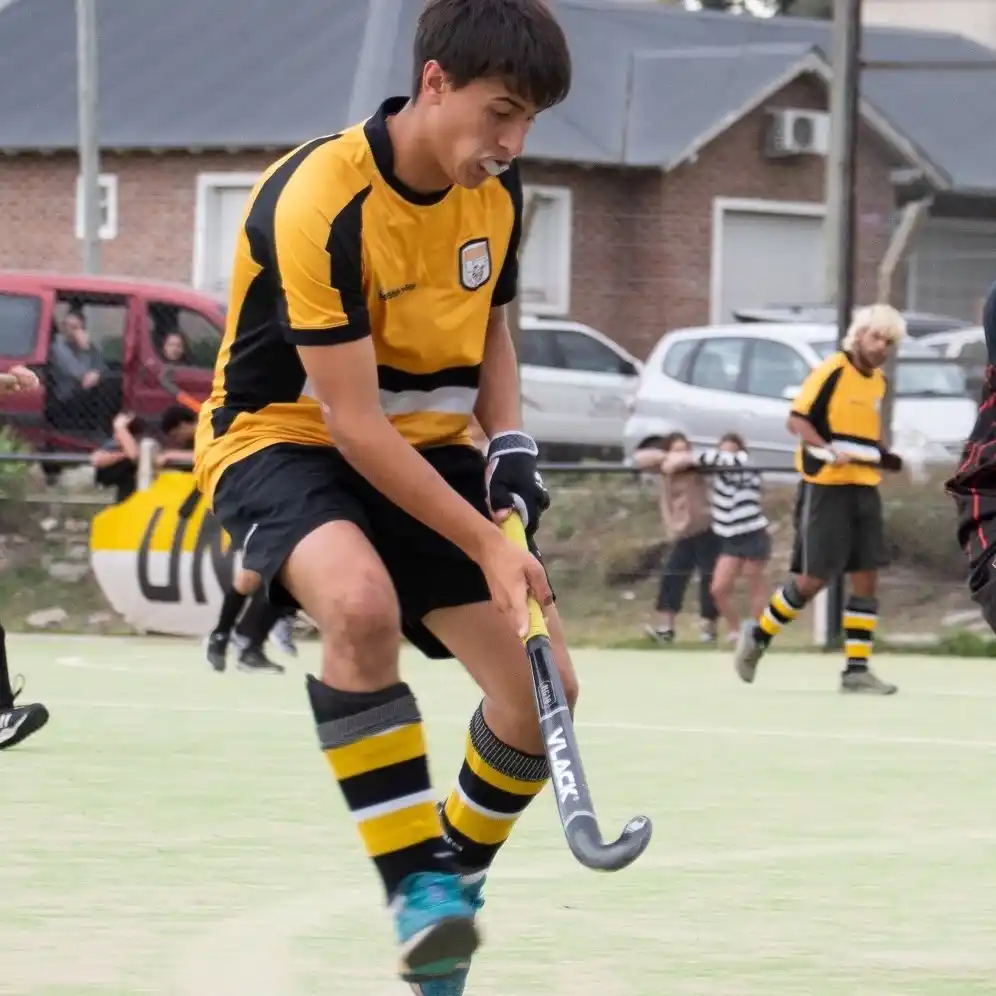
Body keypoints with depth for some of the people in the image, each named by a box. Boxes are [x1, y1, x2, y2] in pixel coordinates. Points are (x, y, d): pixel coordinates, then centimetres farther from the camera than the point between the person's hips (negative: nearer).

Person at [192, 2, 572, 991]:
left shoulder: (496, 189, -4)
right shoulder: (319, 202, -27)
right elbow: (352, 422, -26)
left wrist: (510, 447, -2)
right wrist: (486, 544, -27)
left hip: (427, 449, 7)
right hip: (286, 439, -7)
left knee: (543, 684, -5)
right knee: (363, 603, -39)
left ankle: (452, 886, 20)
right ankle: (417, 887, -29)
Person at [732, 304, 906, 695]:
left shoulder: (877, 382, 14)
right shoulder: (832, 371, -9)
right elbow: (797, 420, -13)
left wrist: (884, 459, 14)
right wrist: (828, 449, -27)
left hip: (864, 489, 7)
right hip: (825, 487, -7)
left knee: (866, 577, 0)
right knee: (814, 578, -5)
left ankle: (857, 669, 2)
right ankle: (758, 635, 17)